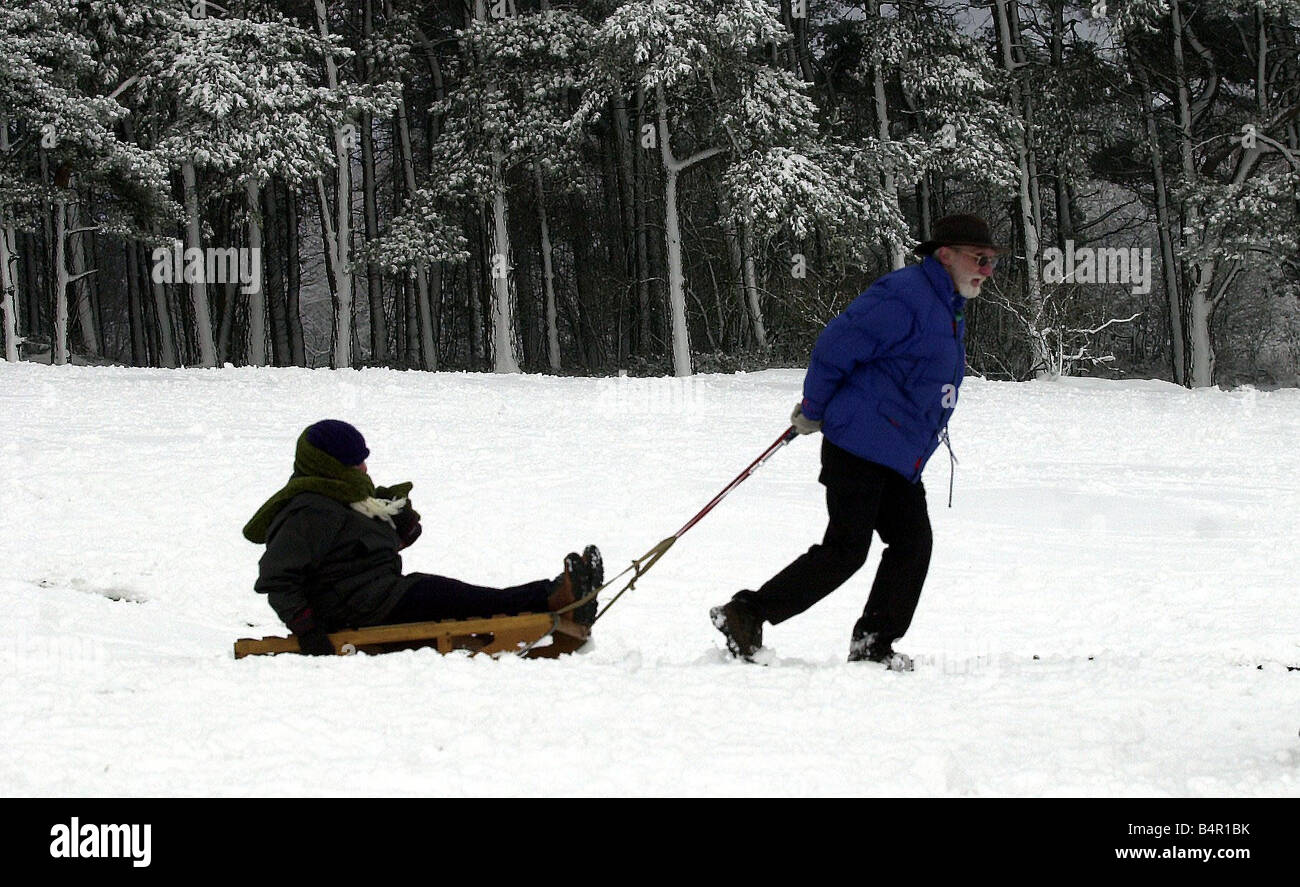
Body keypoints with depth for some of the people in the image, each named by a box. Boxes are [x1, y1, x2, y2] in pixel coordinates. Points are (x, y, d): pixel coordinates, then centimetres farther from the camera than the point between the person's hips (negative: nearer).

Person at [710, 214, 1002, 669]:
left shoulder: (950, 309, 16)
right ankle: (745, 614, -6)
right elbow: (835, 347, -18)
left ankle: (874, 646, 9)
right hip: (858, 447, -10)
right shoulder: (904, 298, -17)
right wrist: (812, 412, -7)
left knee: (912, 545, 3)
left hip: (899, 459, 10)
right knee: (845, 551, -11)